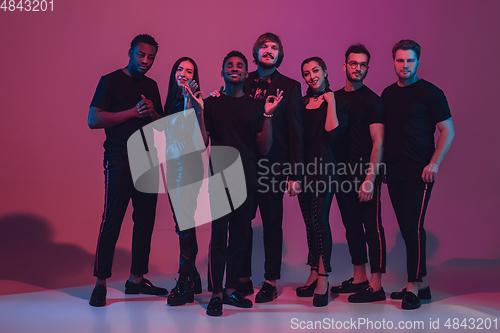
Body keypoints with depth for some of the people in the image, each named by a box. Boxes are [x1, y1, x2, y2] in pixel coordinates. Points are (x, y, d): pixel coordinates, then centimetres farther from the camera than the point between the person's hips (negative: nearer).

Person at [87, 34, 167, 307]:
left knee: (145, 220, 7)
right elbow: (93, 120, -10)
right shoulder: (111, 81, 0)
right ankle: (100, 283, 2)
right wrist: (134, 112, -13)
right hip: (120, 161, -6)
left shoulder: (151, 86, 18)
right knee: (112, 221, -7)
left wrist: (152, 113, -2)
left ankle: (136, 279, 17)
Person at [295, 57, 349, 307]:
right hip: (303, 167, 5)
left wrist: (330, 102, -8)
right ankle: (314, 274, 17)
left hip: (324, 166, -5)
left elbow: (334, 133, -11)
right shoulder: (301, 103, 16)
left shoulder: (338, 102, 3)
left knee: (320, 218, -13)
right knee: (309, 221, 8)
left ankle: (323, 279, -9)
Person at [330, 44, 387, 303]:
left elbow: (378, 142, -10)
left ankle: (376, 286, 2)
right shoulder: (335, 98, 13)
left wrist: (370, 178, -18)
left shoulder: (371, 99, -4)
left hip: (366, 175, -6)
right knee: (352, 226, 12)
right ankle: (359, 278, 23)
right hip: (342, 174, 6)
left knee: (372, 227, -3)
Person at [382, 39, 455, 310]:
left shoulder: (430, 93, -3)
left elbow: (448, 131, -4)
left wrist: (434, 163, -14)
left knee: (413, 226, -9)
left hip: (419, 173, -6)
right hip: (394, 173, 6)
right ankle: (421, 283, 19)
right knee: (406, 228, 8)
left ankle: (413, 286, 1)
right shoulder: (387, 94, 13)